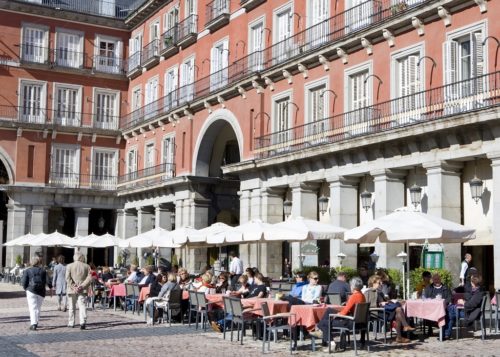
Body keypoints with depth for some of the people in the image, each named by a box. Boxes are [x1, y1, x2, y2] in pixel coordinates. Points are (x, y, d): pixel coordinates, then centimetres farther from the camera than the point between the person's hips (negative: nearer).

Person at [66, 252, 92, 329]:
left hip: (72, 291, 0)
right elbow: (89, 279, -4)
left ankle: (71, 323, 22)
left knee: (72, 307, 14)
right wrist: (82, 286, -8)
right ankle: (83, 322, -22)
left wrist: (73, 287, -10)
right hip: (82, 290, 0)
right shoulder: (86, 266, 4)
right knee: (82, 306, -5)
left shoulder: (69, 266, 1)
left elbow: (68, 278, -9)